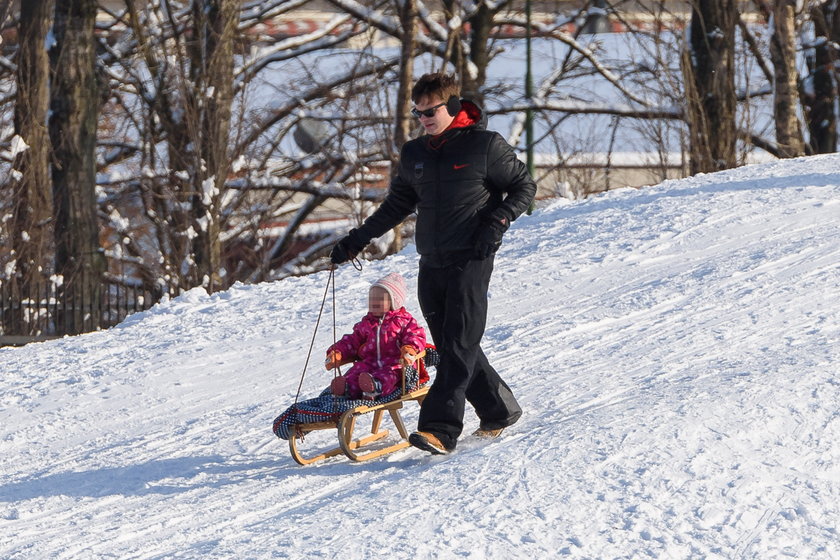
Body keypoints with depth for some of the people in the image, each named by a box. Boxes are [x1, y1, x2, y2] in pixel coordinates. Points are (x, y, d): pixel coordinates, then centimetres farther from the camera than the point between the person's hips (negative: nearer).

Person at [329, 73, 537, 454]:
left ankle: (441, 429, -22)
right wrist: (358, 240, 18)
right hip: (431, 263, 6)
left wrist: (496, 224, -12)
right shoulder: (414, 155, 13)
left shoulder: (485, 146, -3)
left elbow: (524, 186, 2)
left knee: (459, 344, -13)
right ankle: (499, 411, 20)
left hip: (471, 259, -6)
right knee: (450, 347, 6)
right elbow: (398, 204, 24)